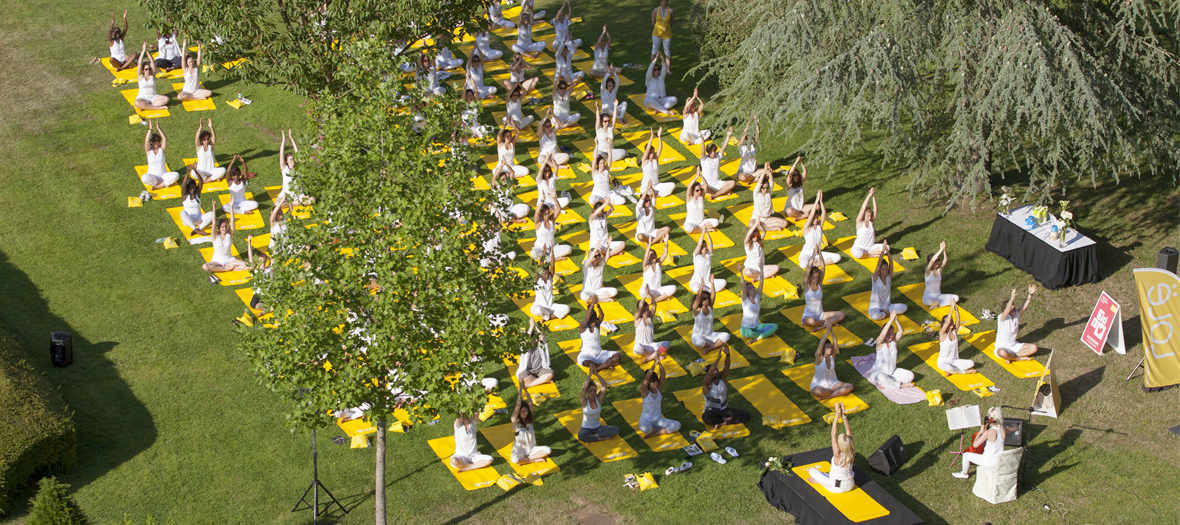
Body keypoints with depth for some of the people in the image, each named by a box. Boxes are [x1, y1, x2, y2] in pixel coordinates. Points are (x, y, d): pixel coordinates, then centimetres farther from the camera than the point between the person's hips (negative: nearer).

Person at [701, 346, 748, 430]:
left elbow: (727, 367, -20)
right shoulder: (707, 384, -15)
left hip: (724, 409, 5)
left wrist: (727, 355, -40)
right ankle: (724, 420, -15)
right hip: (711, 411, -5)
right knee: (706, 418, -42)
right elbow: (710, 374, -35)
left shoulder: (722, 379, -3)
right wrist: (718, 358, -44)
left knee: (746, 415, -14)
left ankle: (722, 423, -16)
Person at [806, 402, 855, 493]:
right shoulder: (851, 455, -17)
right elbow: (848, 431, -13)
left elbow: (833, 433, -30)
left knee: (812, 471, 2)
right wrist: (843, 415, -18)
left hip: (836, 488, -6)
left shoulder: (838, 456, -31)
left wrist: (837, 415, -30)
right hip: (850, 486, 6)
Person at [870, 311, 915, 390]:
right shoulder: (880, 342, -14)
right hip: (879, 372, -6)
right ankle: (901, 385, -19)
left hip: (893, 371, 6)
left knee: (910, 375, -11)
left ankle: (885, 383, -16)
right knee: (881, 378, -41)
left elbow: (901, 331, -19)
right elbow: (883, 334, -36)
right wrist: (891, 320, -39)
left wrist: (896, 320, -33)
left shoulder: (894, 340, -2)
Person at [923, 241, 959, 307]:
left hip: (938, 296, 5)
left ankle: (936, 305, -14)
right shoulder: (928, 270, -12)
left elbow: (945, 260, -18)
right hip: (928, 297, -5)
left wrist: (944, 250, -33)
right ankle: (948, 302, -17)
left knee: (956, 298, -14)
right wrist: (941, 249, -37)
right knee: (928, 301, -42)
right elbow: (932, 261, -32)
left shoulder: (939, 269, 1)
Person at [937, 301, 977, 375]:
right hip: (943, 362, -5)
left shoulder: (954, 331, 1)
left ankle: (951, 370, -10)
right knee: (944, 366, -41)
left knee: (971, 363, -17)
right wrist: (952, 308, -29)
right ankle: (965, 371, -17)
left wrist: (956, 308, -24)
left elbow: (957, 320, -13)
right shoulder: (942, 333, -12)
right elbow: (948, 322, -27)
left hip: (954, 361, 5)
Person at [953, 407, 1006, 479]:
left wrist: (980, 432, -11)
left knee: (966, 455, 10)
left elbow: (975, 445, -20)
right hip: (1000, 459, 7)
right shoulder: (1002, 430, -8)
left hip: (991, 461, -7)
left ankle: (964, 474, 34)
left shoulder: (988, 432, -29)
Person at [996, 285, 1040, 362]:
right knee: (1002, 353, -43)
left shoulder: (1017, 314, -1)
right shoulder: (1002, 317, -18)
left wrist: (1030, 294, -31)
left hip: (1014, 346, 7)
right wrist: (1012, 298, -54)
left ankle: (1010, 356, -13)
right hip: (1002, 347, -7)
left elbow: (1025, 306, -16)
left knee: (1034, 348, -13)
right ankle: (1019, 358, -13)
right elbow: (1007, 311, -39)